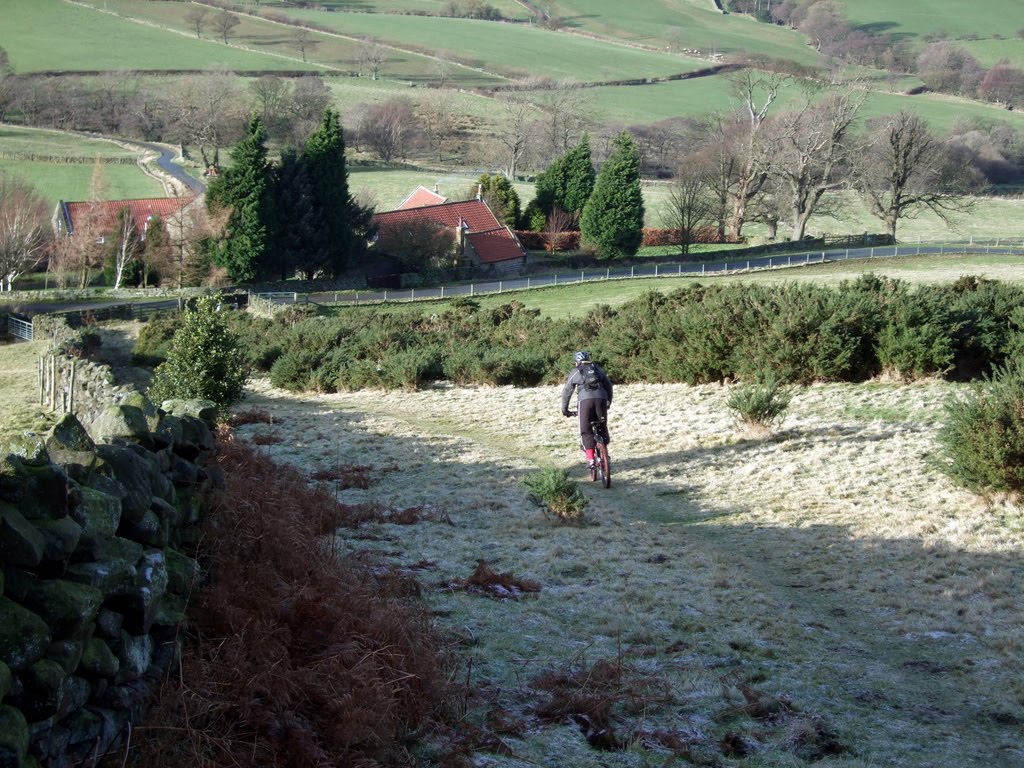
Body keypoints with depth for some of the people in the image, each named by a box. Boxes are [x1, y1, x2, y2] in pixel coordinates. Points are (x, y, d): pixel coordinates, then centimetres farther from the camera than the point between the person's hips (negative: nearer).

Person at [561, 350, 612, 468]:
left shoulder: (576, 372, 18)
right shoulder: (598, 369, 25)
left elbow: (567, 391, 20)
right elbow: (609, 385, 27)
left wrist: (564, 409, 29)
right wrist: (609, 402, 40)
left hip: (585, 400, -2)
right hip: (601, 398, 2)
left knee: (586, 431, 0)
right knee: (602, 427, 18)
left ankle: (590, 458, -14)